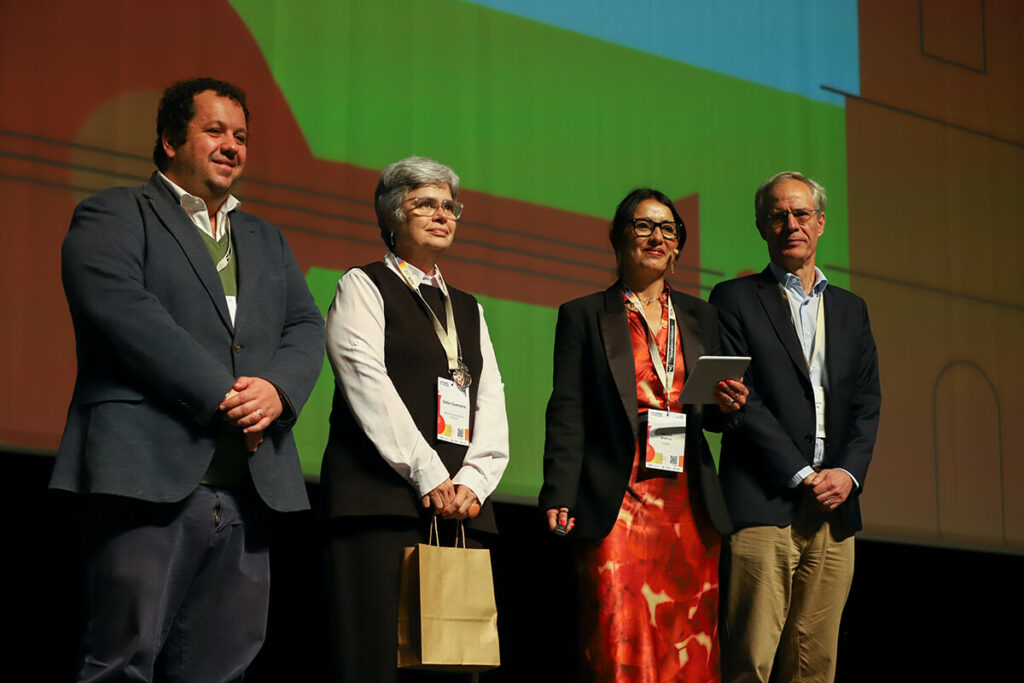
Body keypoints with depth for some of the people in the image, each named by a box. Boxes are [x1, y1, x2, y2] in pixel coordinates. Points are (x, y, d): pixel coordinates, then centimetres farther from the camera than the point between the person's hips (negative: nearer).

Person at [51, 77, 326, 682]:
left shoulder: (267, 241, 27)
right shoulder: (113, 216, 6)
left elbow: (306, 329, 17)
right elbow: (122, 312, -10)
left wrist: (277, 389, -6)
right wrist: (220, 395, -14)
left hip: (248, 488, 6)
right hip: (151, 474, -6)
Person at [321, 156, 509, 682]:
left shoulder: (468, 309, 26)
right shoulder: (362, 288, 9)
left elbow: (491, 402, 15)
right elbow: (368, 385, -5)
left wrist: (473, 480, -4)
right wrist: (429, 474, -13)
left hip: (461, 503, 5)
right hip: (382, 501, -5)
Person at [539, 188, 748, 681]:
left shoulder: (699, 317, 18)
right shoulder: (584, 316, 7)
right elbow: (567, 414, 0)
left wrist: (728, 404, -3)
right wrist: (558, 497, -10)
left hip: (690, 503, 4)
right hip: (620, 503, -4)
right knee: (620, 642, -12)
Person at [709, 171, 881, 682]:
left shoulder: (850, 309, 21)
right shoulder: (735, 300, 6)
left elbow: (867, 402, 14)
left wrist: (849, 473, -4)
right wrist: (803, 477, -10)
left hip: (835, 507, 5)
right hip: (764, 505, -4)